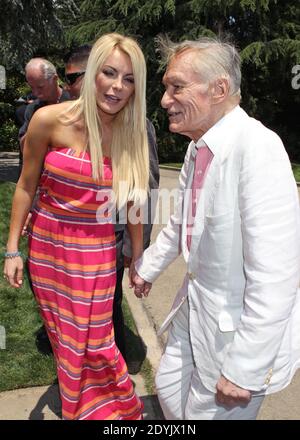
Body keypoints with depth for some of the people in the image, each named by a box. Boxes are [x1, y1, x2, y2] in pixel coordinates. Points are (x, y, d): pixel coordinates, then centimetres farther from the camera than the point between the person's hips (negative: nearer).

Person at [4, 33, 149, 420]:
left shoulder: (132, 135, -8)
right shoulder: (50, 120, -14)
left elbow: (133, 203, 0)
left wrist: (138, 260, 6)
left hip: (96, 253, 0)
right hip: (47, 247, 0)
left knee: (92, 342, 11)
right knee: (65, 339, 18)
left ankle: (104, 410, 40)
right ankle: (75, 407, 46)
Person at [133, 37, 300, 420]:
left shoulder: (257, 147, -27)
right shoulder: (198, 147, 1)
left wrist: (243, 369, -22)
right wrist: (148, 268, 27)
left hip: (240, 326, -8)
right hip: (195, 308, 8)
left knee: (208, 412, 13)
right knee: (169, 389, 23)